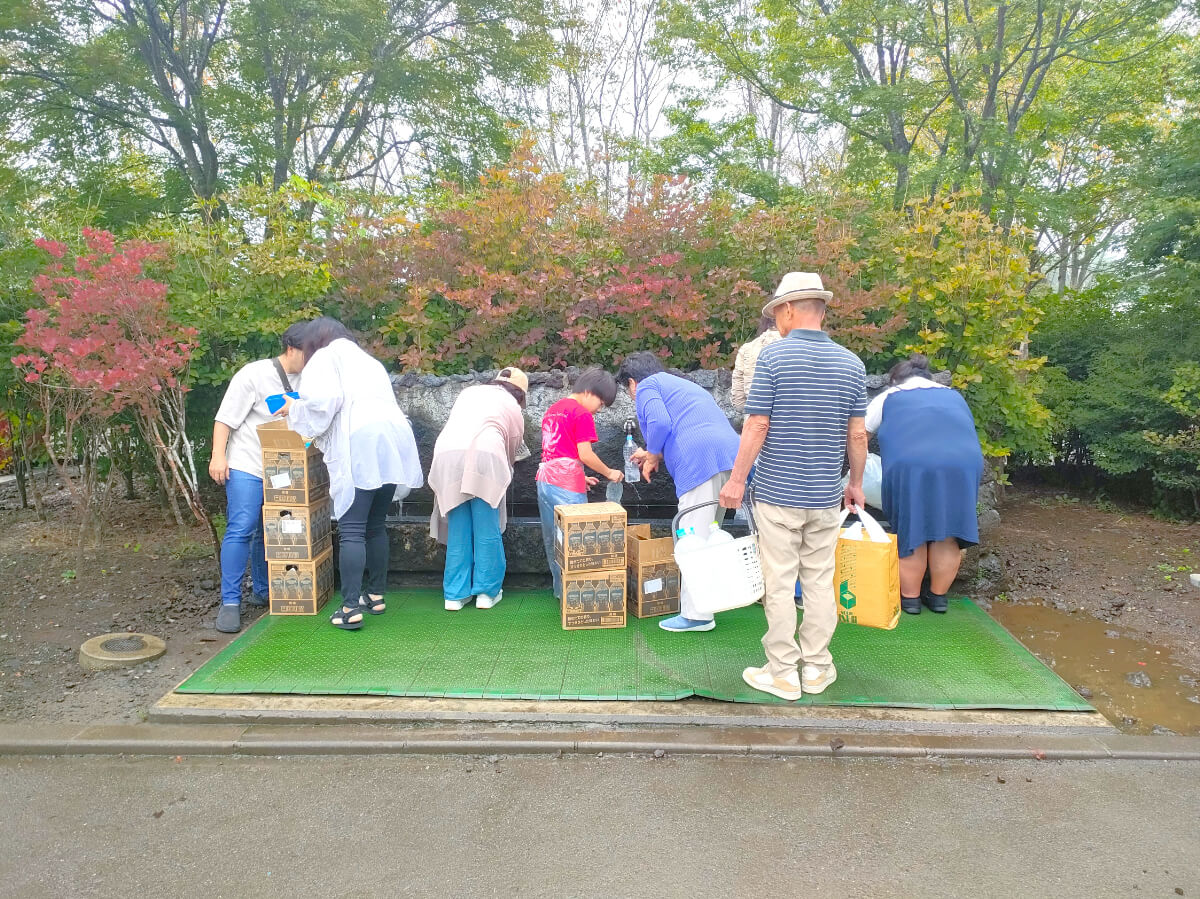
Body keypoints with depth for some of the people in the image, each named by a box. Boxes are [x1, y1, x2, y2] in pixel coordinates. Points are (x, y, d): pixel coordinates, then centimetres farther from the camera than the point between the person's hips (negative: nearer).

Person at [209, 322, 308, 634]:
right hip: (246, 467, -6)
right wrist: (218, 455, -15)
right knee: (241, 529, -10)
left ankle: (262, 592, 25)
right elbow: (226, 417, -10)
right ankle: (230, 603, -7)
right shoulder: (255, 374, -8)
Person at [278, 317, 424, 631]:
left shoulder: (326, 357, 10)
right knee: (375, 524, 16)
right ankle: (376, 596, 21)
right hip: (392, 442, 7)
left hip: (359, 445, -7)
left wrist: (294, 409, 11)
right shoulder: (367, 359, 33)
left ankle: (351, 608, -12)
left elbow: (322, 401, -8)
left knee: (351, 529, -8)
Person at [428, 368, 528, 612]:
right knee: (487, 530, 7)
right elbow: (513, 448, 23)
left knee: (458, 530, 9)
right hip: (484, 455, -3)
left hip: (447, 453, 4)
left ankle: (455, 594, 13)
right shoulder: (513, 407, 21)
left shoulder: (469, 392, 31)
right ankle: (487, 592, 12)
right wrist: (504, 470, 41)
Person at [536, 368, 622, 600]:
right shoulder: (582, 415, -8)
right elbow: (585, 454, -14)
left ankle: (560, 589, 23)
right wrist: (609, 473, -1)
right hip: (566, 486, -9)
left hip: (545, 479, 9)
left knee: (553, 539, 14)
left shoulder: (553, 409, 19)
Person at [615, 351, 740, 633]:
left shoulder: (647, 386, 9)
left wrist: (652, 457, 6)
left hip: (701, 462, -9)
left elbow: (660, 422, -10)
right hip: (730, 455, 9)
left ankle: (697, 615, -5)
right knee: (708, 536, 15)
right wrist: (655, 455, 41)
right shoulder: (680, 384, 36)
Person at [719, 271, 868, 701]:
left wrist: (736, 479, -5)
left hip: (777, 492, -4)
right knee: (820, 581, 13)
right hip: (826, 495, 4)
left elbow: (757, 425, -12)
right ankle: (817, 668, 21)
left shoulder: (774, 355, -9)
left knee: (780, 583, 3)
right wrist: (856, 483, 17)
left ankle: (783, 673, 11)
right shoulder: (852, 363, 4)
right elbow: (857, 434, 5)